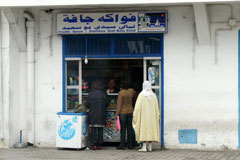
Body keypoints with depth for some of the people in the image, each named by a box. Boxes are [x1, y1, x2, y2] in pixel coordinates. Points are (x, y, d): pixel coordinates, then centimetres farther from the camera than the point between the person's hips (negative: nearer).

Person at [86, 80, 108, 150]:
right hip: (101, 115, 1)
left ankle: (94, 144, -2)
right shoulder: (104, 94, -3)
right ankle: (100, 145, 7)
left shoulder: (90, 94, -5)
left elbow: (87, 104, -3)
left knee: (93, 129, 3)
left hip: (92, 114, -1)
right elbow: (107, 104, 1)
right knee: (100, 130, 7)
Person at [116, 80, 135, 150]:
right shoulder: (131, 91, 2)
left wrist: (117, 114, -10)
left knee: (123, 129, -3)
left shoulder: (121, 93, -14)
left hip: (123, 112, -5)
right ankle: (130, 145, 12)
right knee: (129, 128, 9)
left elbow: (119, 104, -15)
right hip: (130, 111, 5)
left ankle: (122, 145, -3)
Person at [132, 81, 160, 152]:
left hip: (143, 115, -3)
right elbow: (156, 107, 4)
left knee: (143, 130, -1)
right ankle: (149, 147, 9)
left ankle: (144, 147, -7)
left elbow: (138, 107, -11)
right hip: (151, 116, 3)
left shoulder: (141, 95, -10)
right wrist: (157, 116, 14)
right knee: (151, 129, 9)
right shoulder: (153, 95, 0)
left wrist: (135, 116, -4)